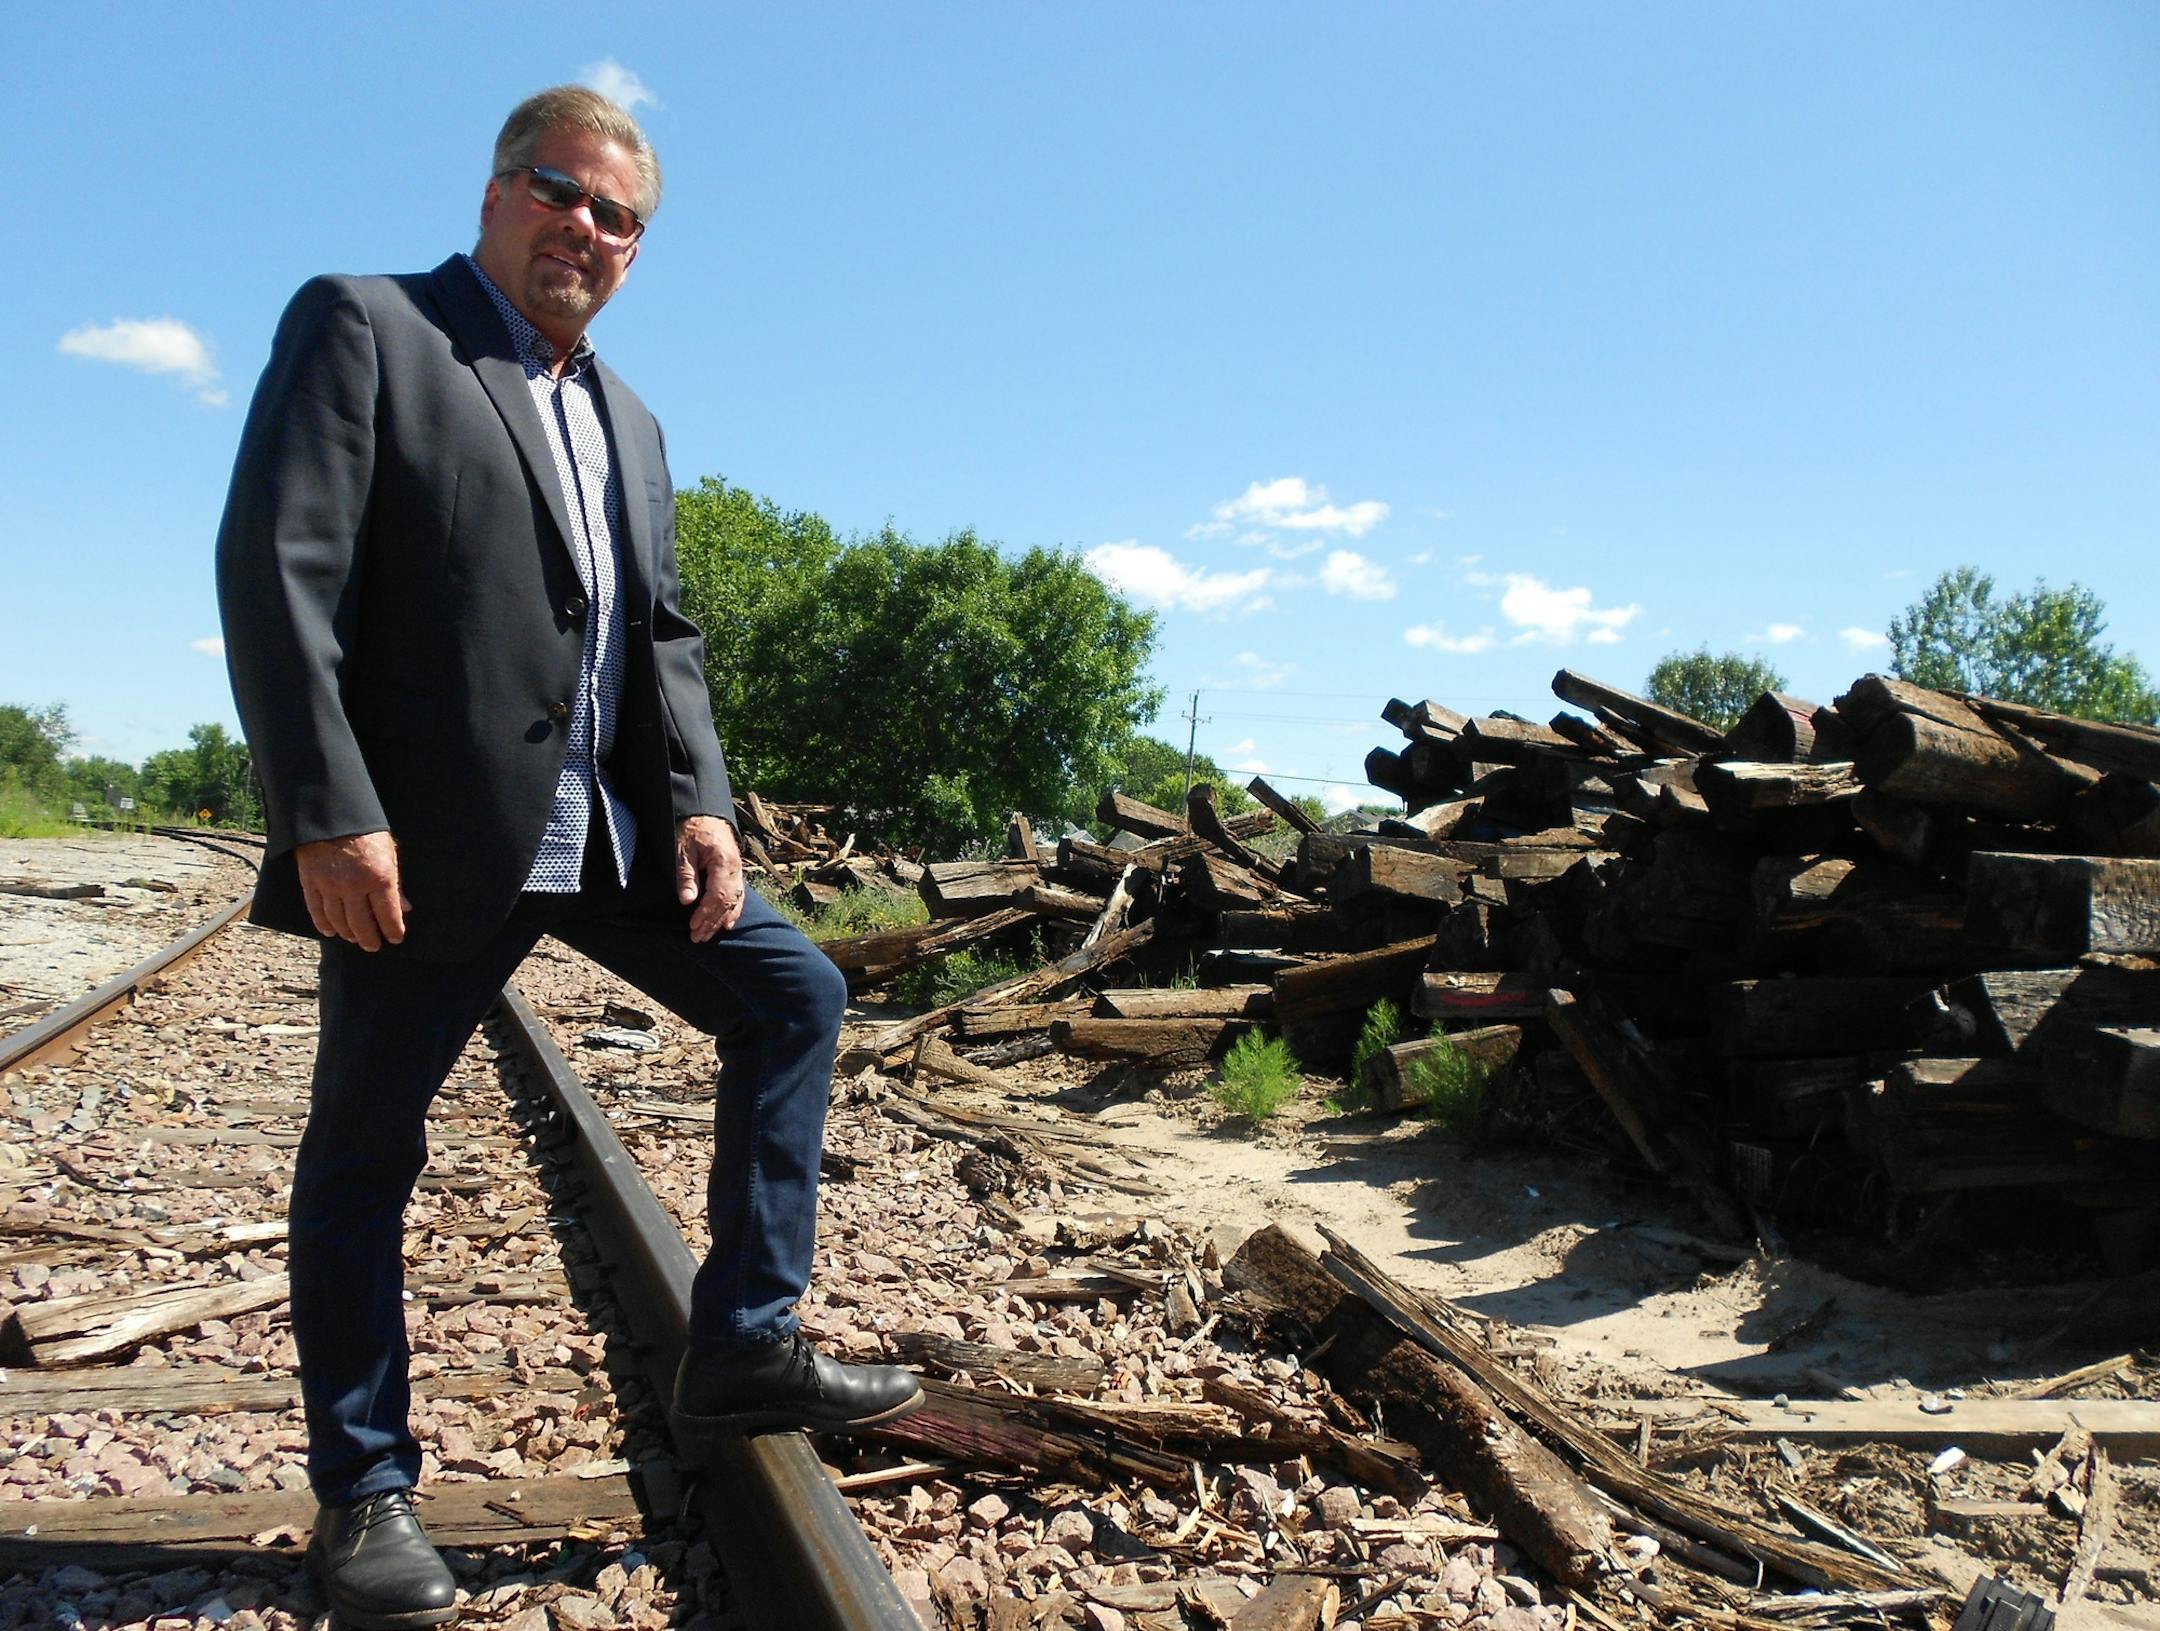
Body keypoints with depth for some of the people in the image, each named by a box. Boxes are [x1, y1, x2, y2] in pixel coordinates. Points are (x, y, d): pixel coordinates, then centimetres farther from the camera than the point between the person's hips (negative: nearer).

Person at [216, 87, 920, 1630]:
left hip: (610, 832, 7)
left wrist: (701, 799, -1)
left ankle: (744, 1350, 10)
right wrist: (329, 814, -19)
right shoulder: (361, 327, 0)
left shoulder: (631, 425, 19)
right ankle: (366, 1491, 23)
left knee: (795, 994, 3)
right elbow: (278, 573, -11)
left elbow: (664, 633, 15)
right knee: (365, 1148, 4)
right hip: (427, 837, -6)